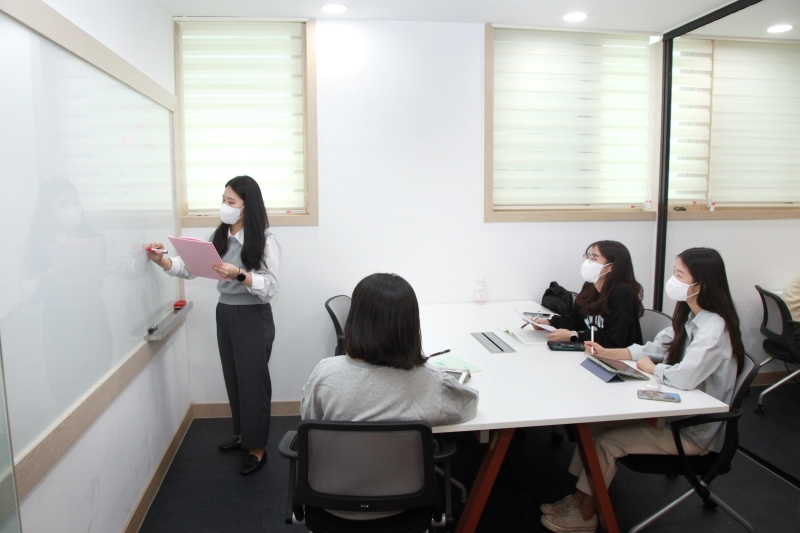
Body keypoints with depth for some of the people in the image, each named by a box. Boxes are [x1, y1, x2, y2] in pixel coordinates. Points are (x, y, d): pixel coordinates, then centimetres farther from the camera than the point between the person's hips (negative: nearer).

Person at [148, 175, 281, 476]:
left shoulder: (265, 241, -14)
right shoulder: (219, 237, 6)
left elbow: (270, 288, -19)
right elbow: (190, 268, 4)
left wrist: (240, 275, -33)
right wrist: (162, 261, -11)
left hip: (253, 318, -6)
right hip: (224, 313, 7)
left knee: (253, 381, 1)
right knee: (233, 378, 16)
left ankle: (258, 448, 15)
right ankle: (243, 433, 35)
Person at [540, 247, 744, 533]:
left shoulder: (714, 328, -25)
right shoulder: (690, 318, 5)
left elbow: (684, 377, -37)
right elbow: (653, 349, 12)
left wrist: (650, 368, -17)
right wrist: (608, 353, 0)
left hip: (695, 431, -9)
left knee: (607, 442, -12)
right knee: (596, 421, 0)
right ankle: (580, 496, 10)